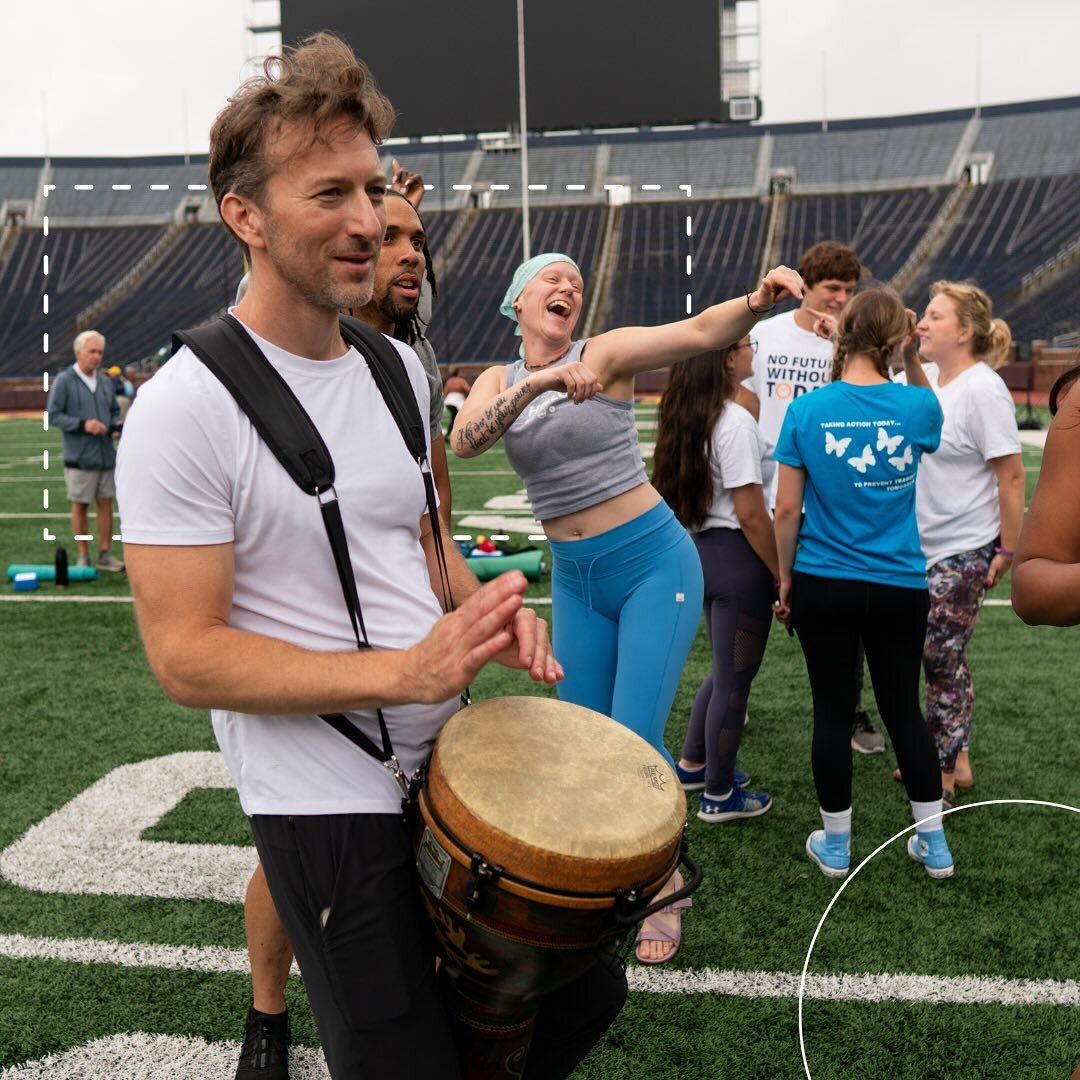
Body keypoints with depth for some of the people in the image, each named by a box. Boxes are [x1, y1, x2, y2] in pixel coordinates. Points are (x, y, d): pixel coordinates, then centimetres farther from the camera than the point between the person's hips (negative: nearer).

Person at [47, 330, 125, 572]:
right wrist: (83, 424, -18)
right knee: (80, 505, 3)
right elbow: (53, 415, -8)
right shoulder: (64, 381, -5)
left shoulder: (105, 382, 11)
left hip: (106, 455, 5)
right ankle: (83, 556, 13)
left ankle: (105, 554, 14)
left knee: (106, 503, 7)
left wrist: (116, 425, -1)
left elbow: (115, 412, 21)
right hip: (79, 457, -5)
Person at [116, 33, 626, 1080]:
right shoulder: (185, 408, -17)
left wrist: (480, 612, -5)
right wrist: (407, 671, -27)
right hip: (331, 806, -7)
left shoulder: (399, 368, 4)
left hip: (456, 762, 7)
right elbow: (185, 657, -19)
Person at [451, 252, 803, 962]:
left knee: (636, 741, -7)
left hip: (652, 563, -5)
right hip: (574, 580, 5)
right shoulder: (498, 381, 4)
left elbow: (699, 332, -23)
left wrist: (759, 301, -43)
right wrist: (537, 383, -32)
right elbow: (465, 440, -18)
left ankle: (663, 889, 16)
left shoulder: (605, 353, -7)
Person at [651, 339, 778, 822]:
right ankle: (718, 795, 19)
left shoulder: (688, 416, 8)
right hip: (737, 556, -9)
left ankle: (693, 765, 37)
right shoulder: (735, 422, -19)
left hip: (703, 549, 9)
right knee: (735, 678, 5)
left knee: (726, 668, 24)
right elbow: (752, 516, -19)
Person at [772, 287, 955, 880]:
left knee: (832, 713, 10)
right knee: (904, 709, 15)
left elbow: (786, 508, -6)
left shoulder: (806, 410, -10)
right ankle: (935, 844, 26)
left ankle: (836, 846, 24)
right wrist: (913, 357, 10)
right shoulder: (915, 407, -7)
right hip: (900, 587, 1)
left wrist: (785, 578, 5)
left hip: (824, 585, -1)